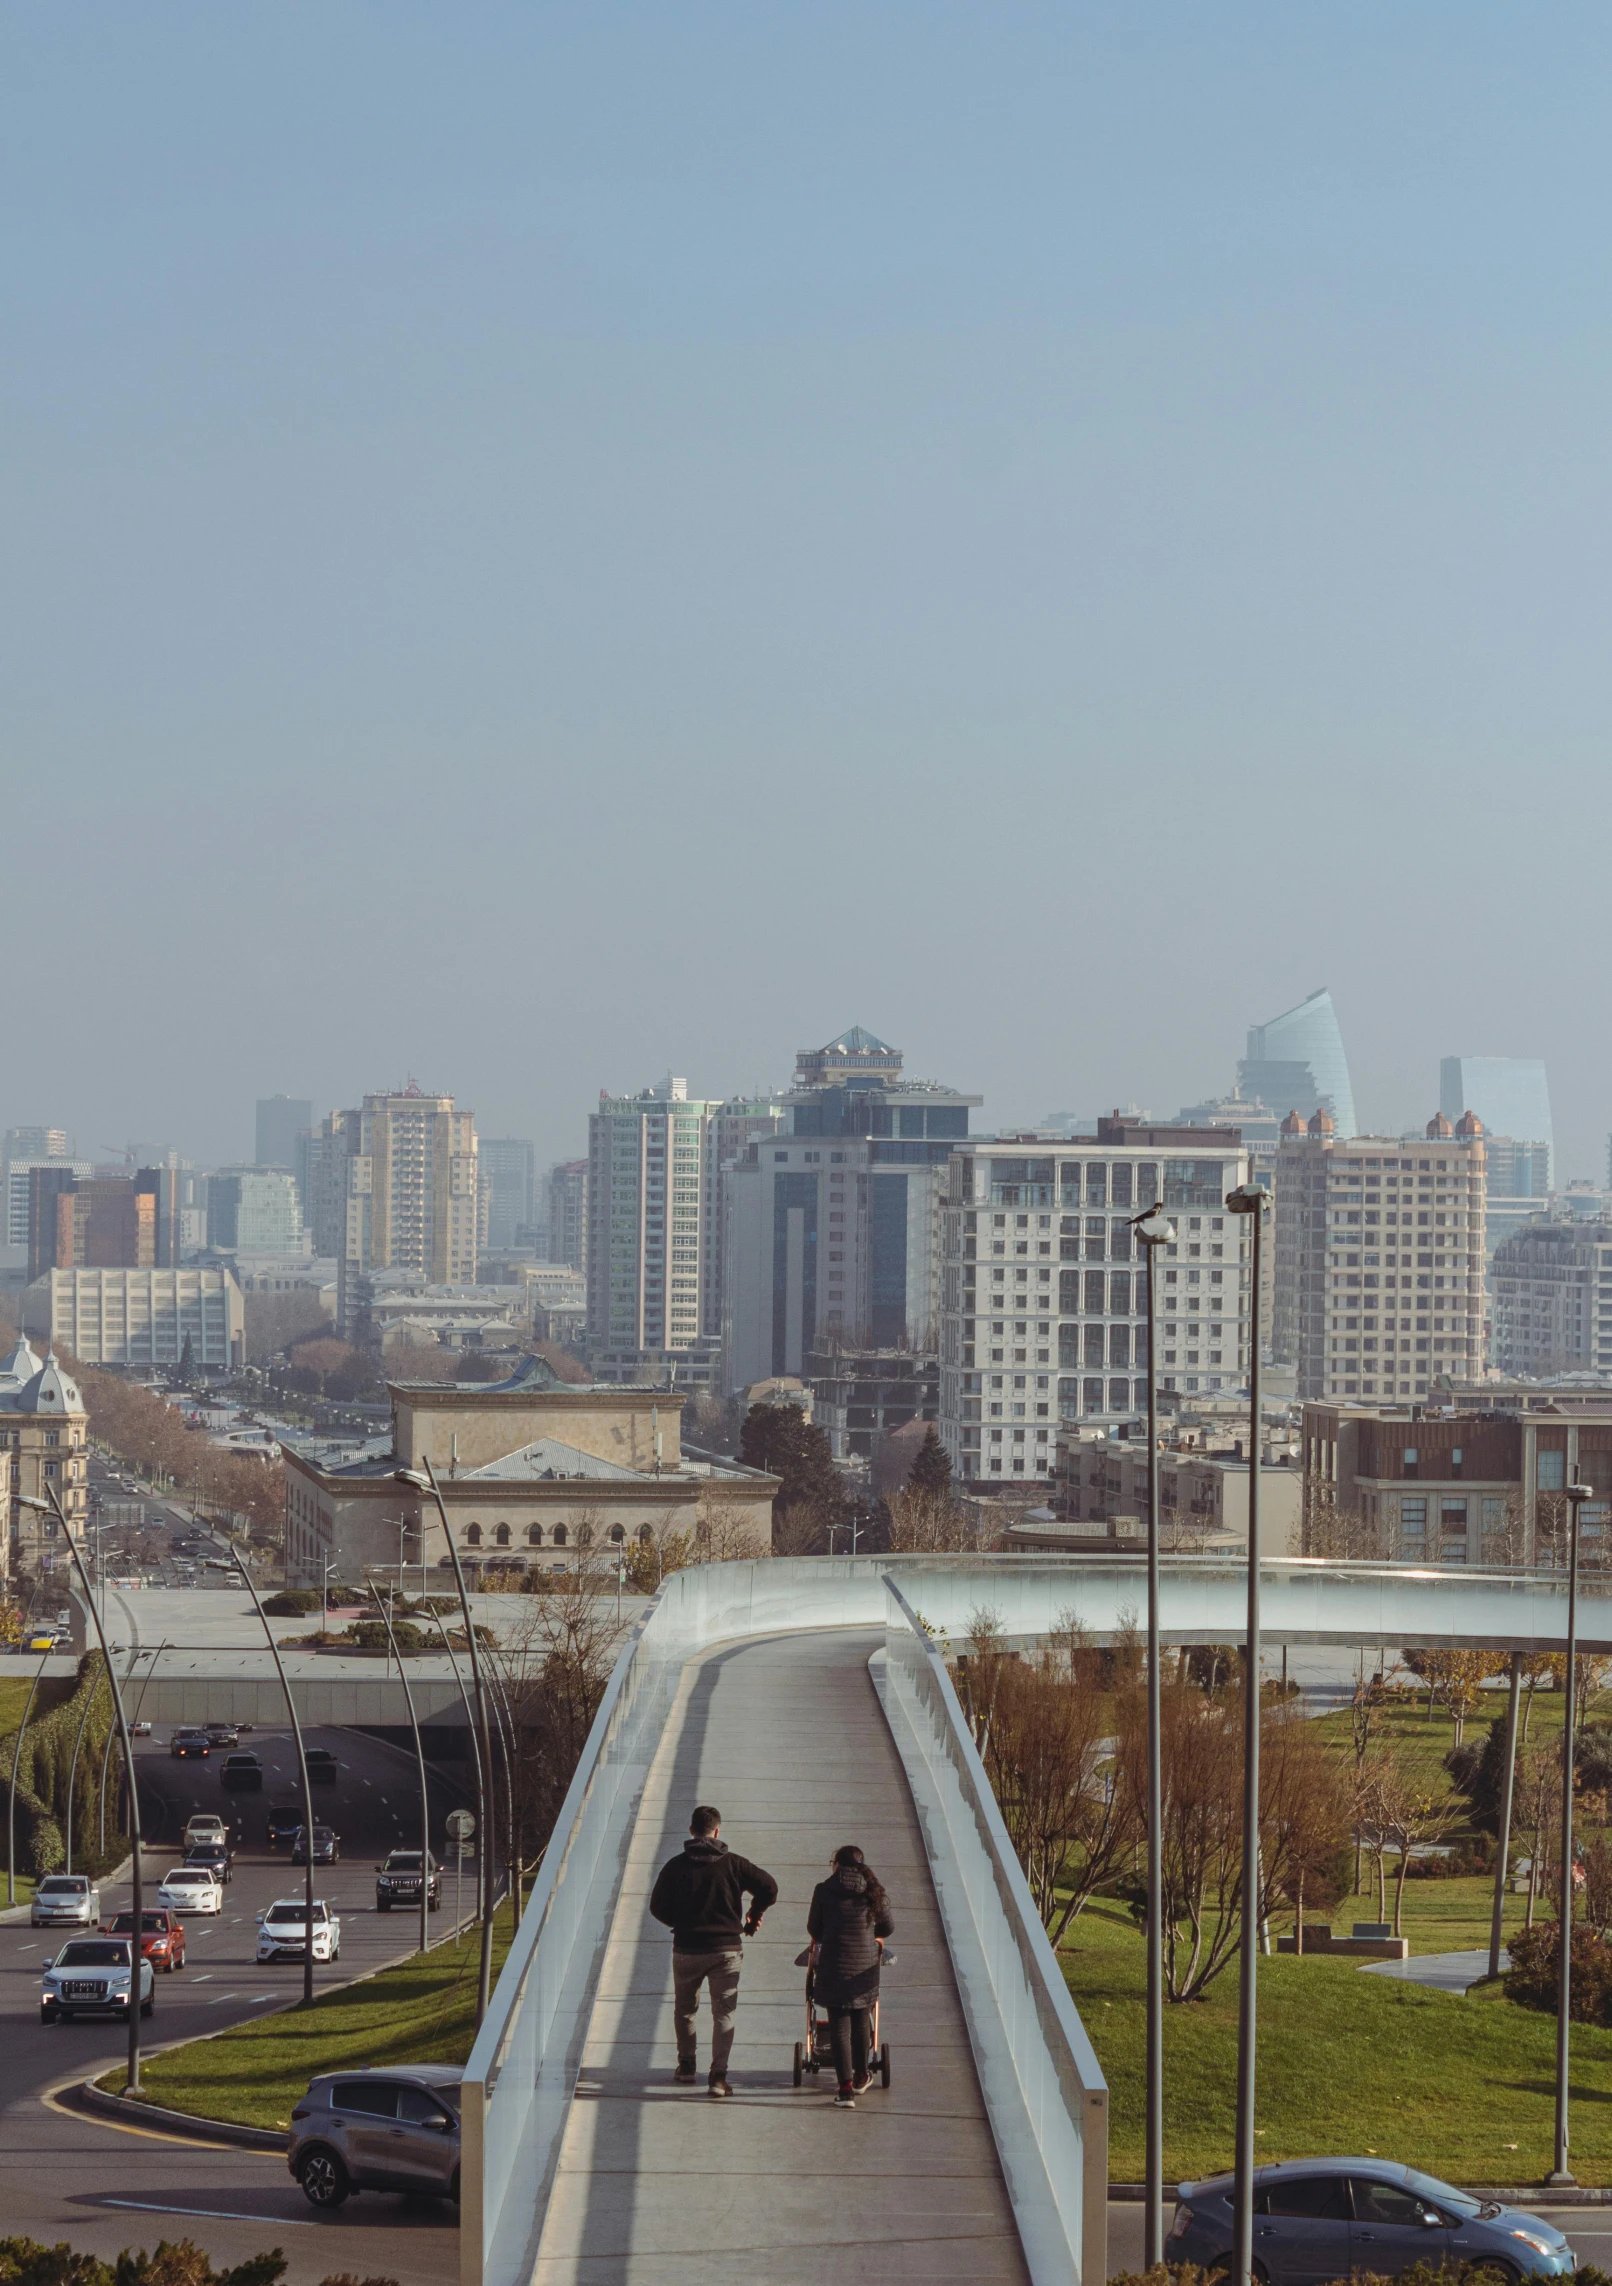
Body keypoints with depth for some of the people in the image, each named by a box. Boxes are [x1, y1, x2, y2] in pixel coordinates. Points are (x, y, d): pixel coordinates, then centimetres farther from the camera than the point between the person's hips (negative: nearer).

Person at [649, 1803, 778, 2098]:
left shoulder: (676, 1866, -5)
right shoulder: (733, 1863, -4)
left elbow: (657, 1906, -2)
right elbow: (768, 1887, -4)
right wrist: (754, 1915, 13)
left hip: (687, 1950, 0)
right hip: (727, 1949, 0)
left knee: (684, 2008, 21)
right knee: (723, 2013, 4)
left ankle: (687, 2065, 28)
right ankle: (719, 2075, -7)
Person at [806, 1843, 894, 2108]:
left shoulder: (824, 1890, -6)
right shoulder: (874, 1891, -1)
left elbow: (813, 1929, 4)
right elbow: (888, 1928, 9)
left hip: (833, 1966, -2)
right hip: (865, 1966, 2)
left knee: (839, 2026, 1)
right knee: (860, 2022, 20)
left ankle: (846, 2087, -8)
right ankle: (860, 2076, 35)